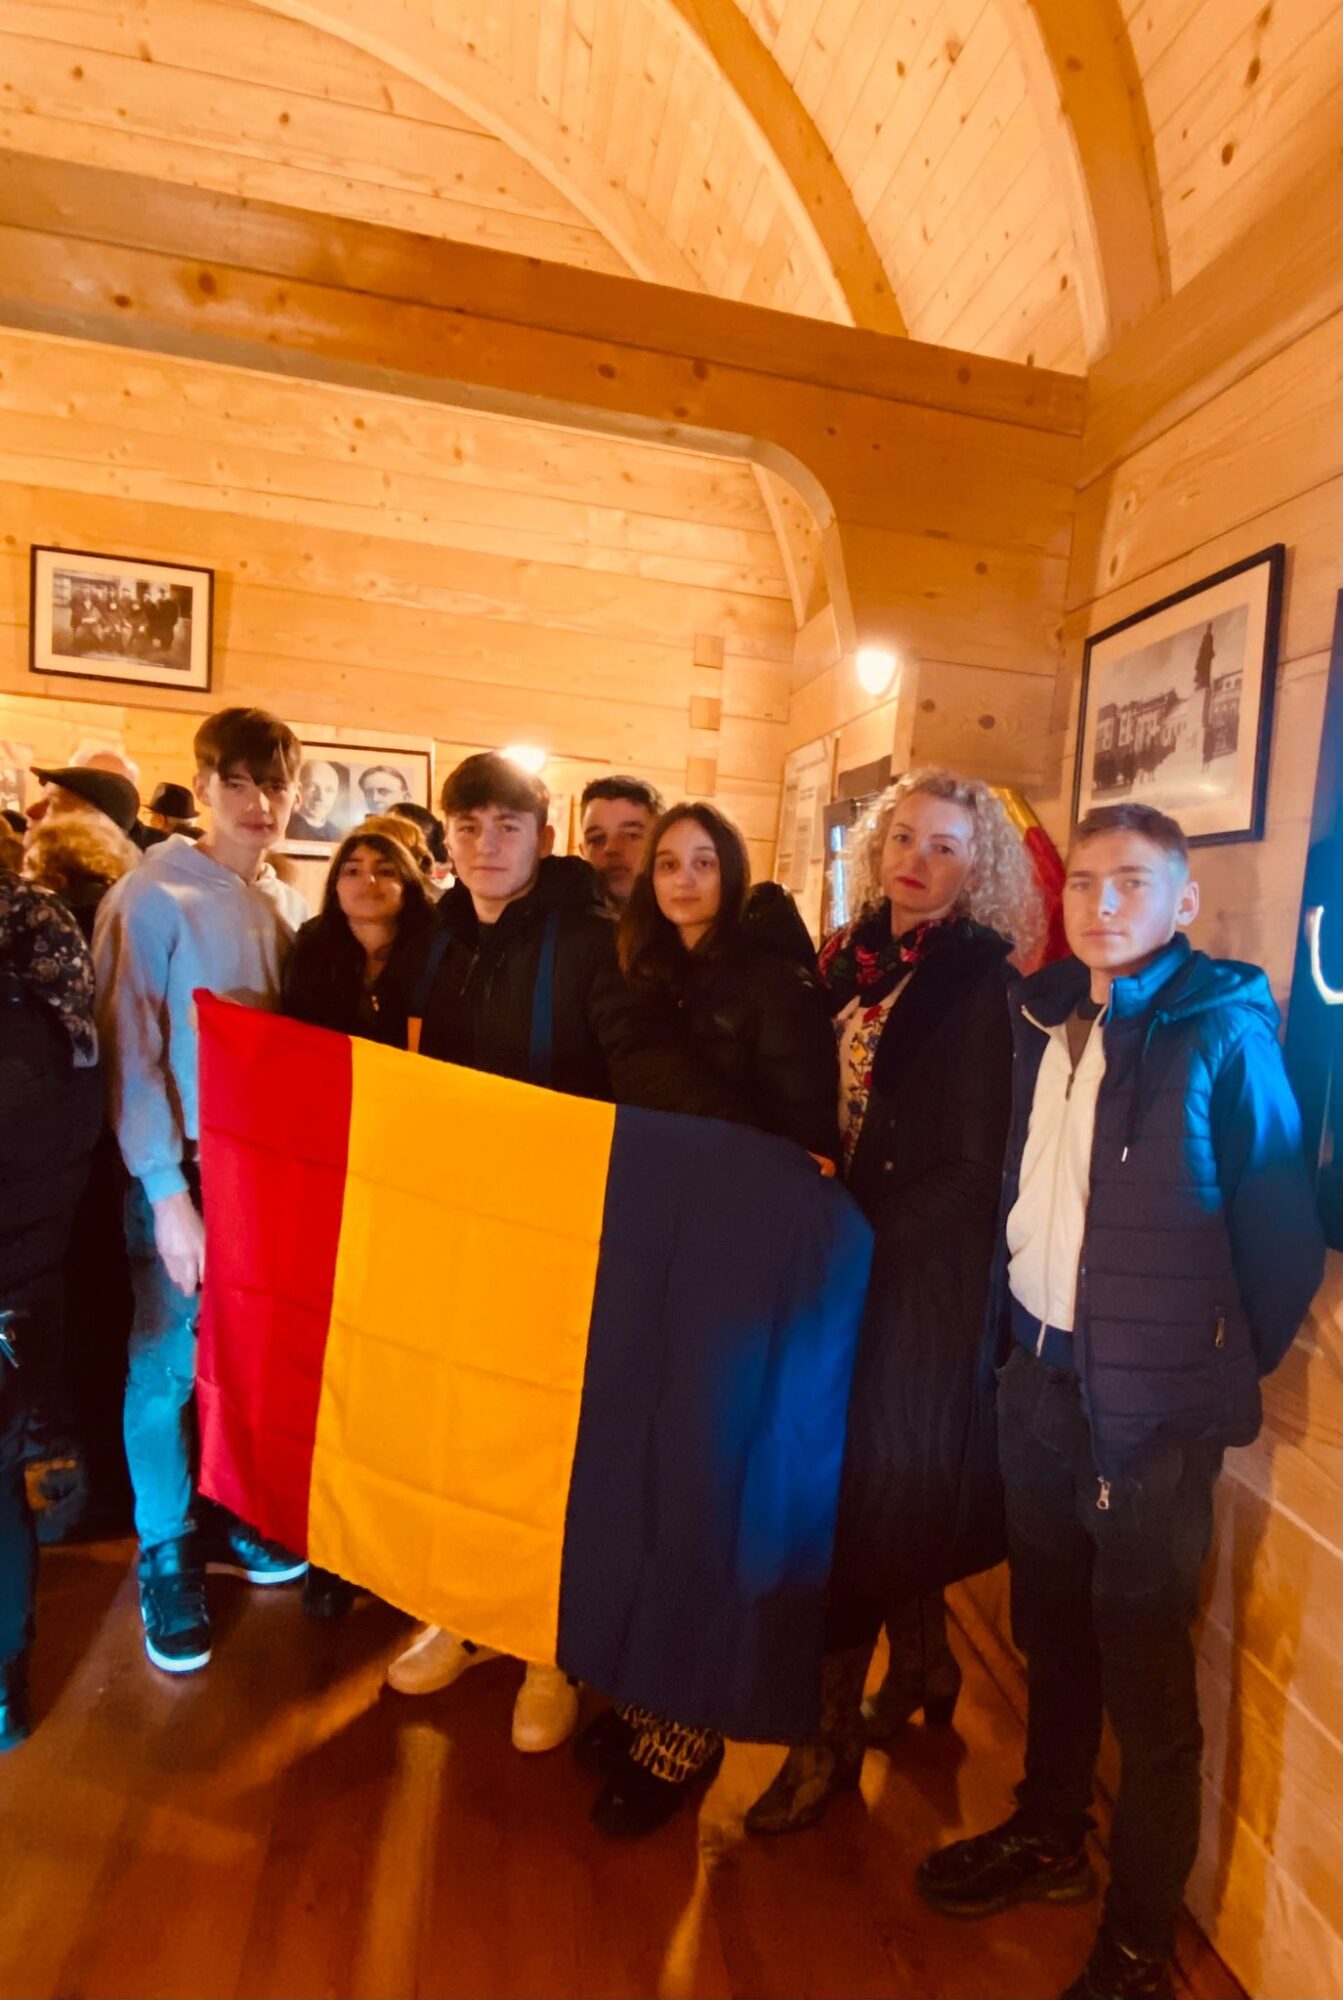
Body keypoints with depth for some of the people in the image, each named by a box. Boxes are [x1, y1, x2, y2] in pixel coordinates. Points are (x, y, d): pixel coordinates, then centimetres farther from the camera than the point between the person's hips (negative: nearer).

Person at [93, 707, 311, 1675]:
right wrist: (169, 1193, -15)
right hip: (182, 1170, -4)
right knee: (165, 1366, 7)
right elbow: (131, 1054, -12)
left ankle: (229, 1513, 37)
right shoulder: (152, 897, -9)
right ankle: (166, 1554, 28)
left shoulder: (290, 907, 6)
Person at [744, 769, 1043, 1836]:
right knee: (886, 1482, 16)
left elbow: (975, 1166, -13)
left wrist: (861, 1235, -15)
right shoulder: (848, 961, 6)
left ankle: (834, 1732, 24)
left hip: (920, 1279, -5)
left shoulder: (980, 987, -11)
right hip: (842, 1262, 6)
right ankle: (922, 1667, 41)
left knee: (870, 1481, 4)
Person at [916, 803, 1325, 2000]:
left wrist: (1227, 1367, -1)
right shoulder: (1046, 1017, 3)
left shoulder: (1222, 1029, -13)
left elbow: (1281, 1226, -10)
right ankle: (1048, 1839, 46)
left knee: (1143, 1670, 11)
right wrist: (1013, 1335, 7)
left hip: (1152, 1399, -5)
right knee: (1051, 1629, 22)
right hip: (1036, 1372, 5)